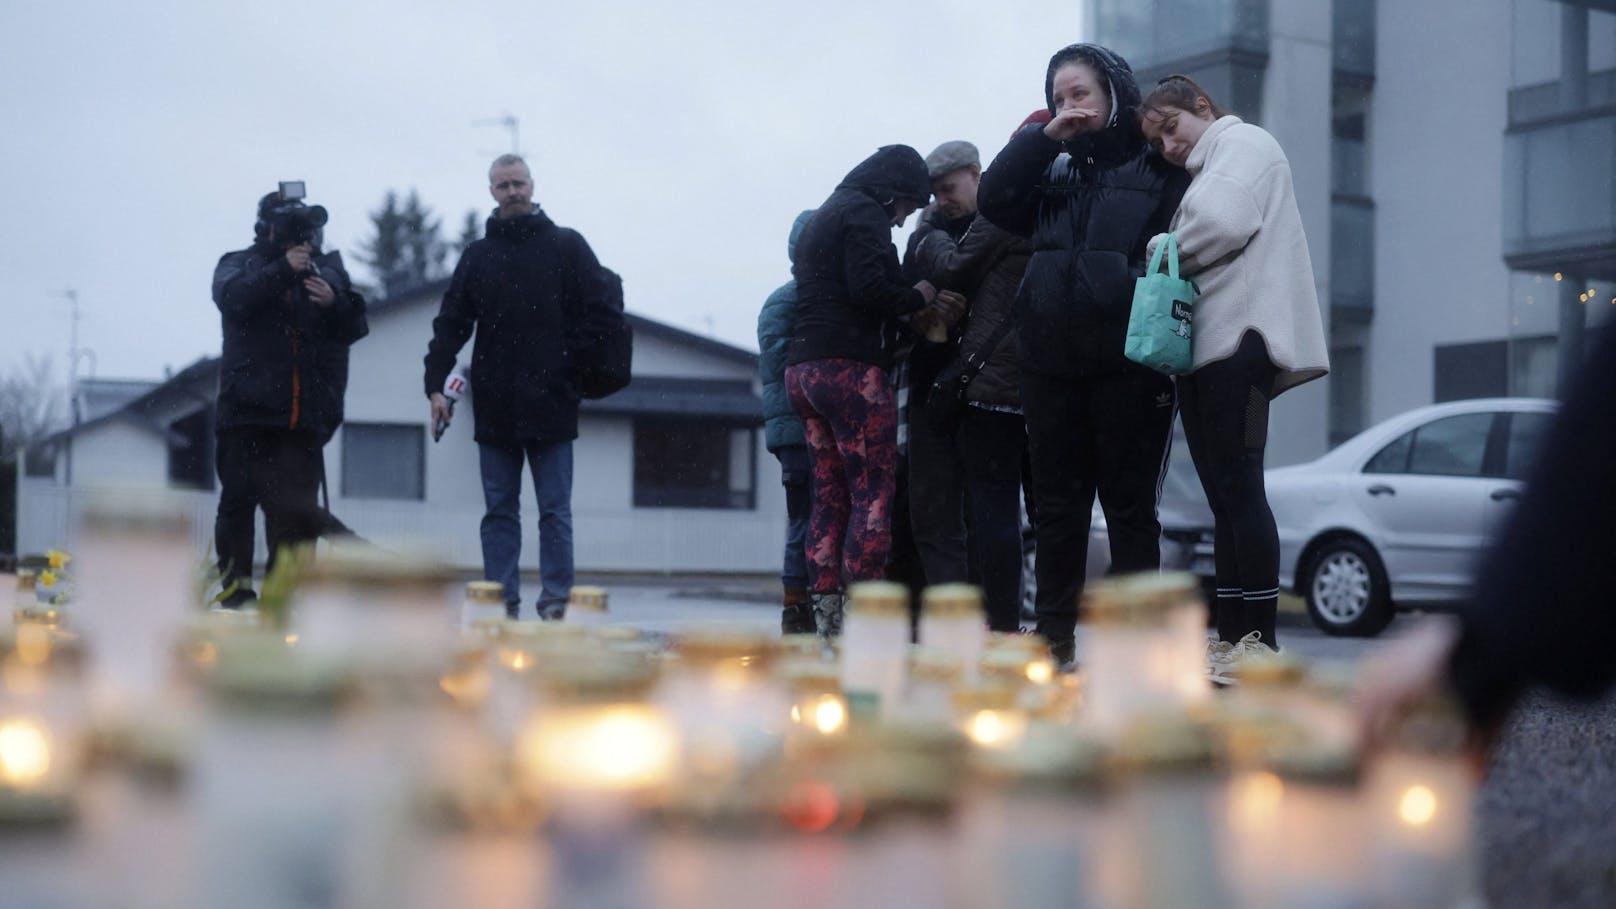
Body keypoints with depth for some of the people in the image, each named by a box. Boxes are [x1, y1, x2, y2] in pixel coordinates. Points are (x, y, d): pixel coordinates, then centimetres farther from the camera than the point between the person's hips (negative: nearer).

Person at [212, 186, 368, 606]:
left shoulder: (328, 268, 16)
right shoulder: (239, 264, 10)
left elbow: (355, 328, 10)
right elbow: (232, 298, -12)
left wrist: (335, 303, -10)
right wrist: (282, 269, -19)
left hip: (305, 414, 2)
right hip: (247, 409, -2)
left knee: (296, 505, 0)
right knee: (239, 497, -1)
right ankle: (235, 585, 8)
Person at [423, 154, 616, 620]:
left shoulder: (566, 246, 4)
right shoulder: (477, 255, 12)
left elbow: (602, 309, 1)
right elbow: (450, 324, 10)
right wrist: (435, 384, 0)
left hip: (551, 403, -3)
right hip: (494, 406, 3)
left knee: (555, 512, 0)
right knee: (499, 512, 5)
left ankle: (556, 603, 3)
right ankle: (502, 605, 8)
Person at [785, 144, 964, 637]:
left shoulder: (822, 218, 26)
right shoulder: (864, 213, -4)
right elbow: (868, 287, -18)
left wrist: (907, 315, 15)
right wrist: (915, 299, -1)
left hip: (803, 371, 9)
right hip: (850, 369, -9)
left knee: (830, 496, 6)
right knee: (873, 496, -9)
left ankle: (826, 620, 2)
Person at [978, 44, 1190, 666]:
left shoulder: (1158, 167, 5)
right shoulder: (1053, 171, 18)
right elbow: (993, 200, 4)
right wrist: (1045, 137, -2)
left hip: (1127, 359, -4)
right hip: (1050, 360, 5)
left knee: (1129, 503, 0)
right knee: (1057, 503, 7)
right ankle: (1053, 634, 13)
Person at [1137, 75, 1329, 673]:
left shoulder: (1243, 142, 3)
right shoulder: (1204, 173, 31)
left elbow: (1223, 220, -14)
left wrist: (1165, 249, 0)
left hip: (1241, 337, -10)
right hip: (1204, 347, 10)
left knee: (1237, 486, -14)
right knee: (1224, 495, 6)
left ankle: (1259, 640, -15)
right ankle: (1230, 640, 6)